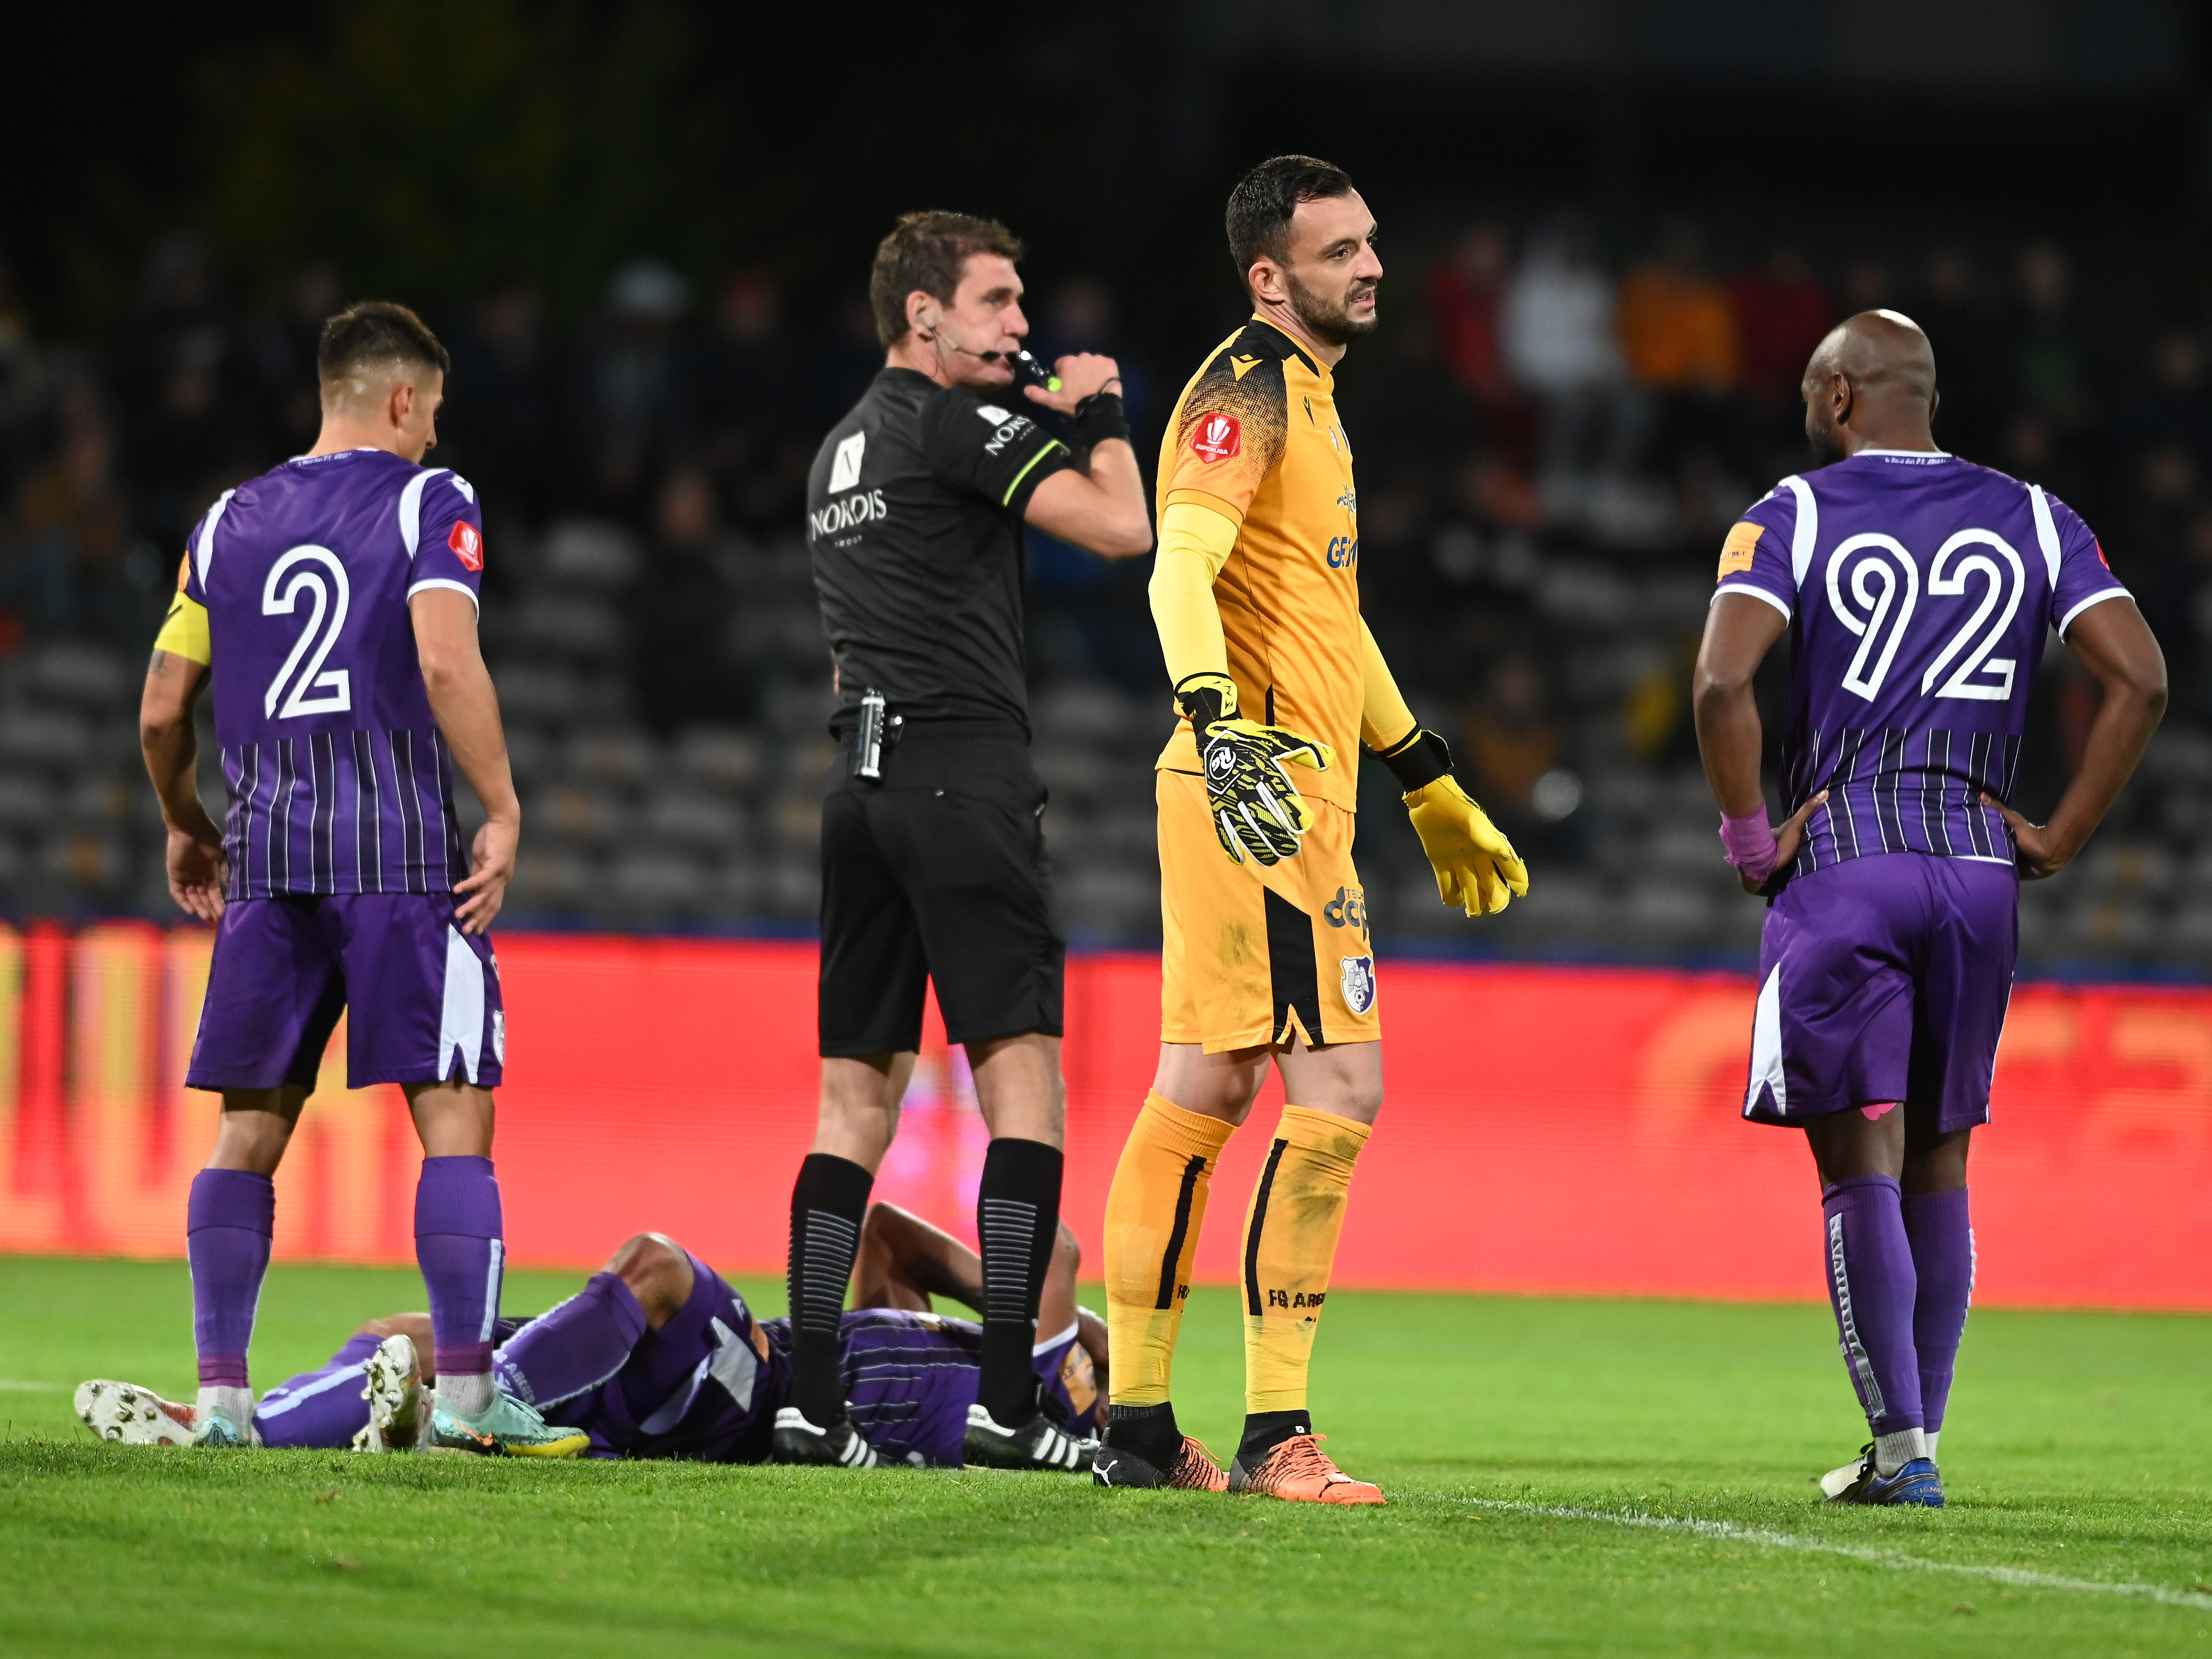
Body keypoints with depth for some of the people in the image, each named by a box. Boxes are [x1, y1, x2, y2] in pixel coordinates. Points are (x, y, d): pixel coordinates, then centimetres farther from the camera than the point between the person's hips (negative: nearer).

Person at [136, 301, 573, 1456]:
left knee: (249, 1129, 9)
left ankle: (220, 1394, 4)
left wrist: (186, 830, 31)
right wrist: (503, 815, -9)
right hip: (397, 839, -4)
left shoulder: (230, 522, 16)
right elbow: (448, 665, -13)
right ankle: (467, 1390, -8)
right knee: (454, 1111, -2)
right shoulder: (426, 503, 2)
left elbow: (163, 712, 15)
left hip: (266, 847, 4)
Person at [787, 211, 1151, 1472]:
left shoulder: (846, 444, 21)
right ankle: (1009, 1404, -14)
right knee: (1025, 1080, -8)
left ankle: (813, 1404, 3)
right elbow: (1125, 528, -11)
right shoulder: (955, 423, -6)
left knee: (858, 1097, 8)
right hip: (962, 770, -9)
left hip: (861, 783, 9)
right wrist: (1102, 414, 5)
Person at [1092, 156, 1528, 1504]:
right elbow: (1182, 566, -26)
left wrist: (1434, 788, 34)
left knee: (1205, 1093, 10)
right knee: (1341, 1089, -11)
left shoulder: (1309, 399, 21)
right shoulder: (1249, 391, -10)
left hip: (1279, 788, 10)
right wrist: (1217, 722, -42)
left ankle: (1139, 1427, 13)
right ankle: (1275, 1436, -11)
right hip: (1262, 785, -10)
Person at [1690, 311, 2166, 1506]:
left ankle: (1901, 1446, -10)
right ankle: (1914, 1439, 14)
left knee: (1862, 1167, -2)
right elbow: (2140, 679, 0)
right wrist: (2060, 837, 5)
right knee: (1938, 1170, 13)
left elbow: (1722, 682, -16)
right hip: (1979, 871, 3)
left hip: (1842, 868, -3)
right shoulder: (2032, 521, 9)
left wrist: (1751, 839, -5)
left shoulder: (1792, 519, -1)